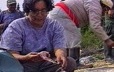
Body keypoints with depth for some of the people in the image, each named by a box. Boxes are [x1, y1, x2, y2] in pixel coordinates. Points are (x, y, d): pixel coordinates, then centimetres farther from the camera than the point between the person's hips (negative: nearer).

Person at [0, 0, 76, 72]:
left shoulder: (55, 26, 5)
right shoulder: (15, 27, -5)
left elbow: (59, 48, -8)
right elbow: (10, 55, -13)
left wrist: (61, 55, -35)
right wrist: (27, 58, -36)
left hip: (48, 64, 3)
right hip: (24, 64, -3)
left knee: (70, 62, -21)